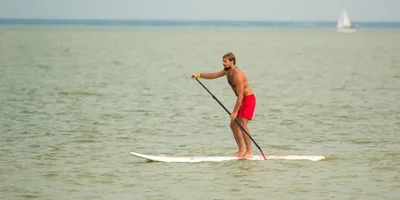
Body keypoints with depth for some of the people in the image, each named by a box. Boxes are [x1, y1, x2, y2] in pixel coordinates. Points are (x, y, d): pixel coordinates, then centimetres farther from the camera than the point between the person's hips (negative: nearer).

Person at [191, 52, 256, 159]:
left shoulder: (238, 75, -25)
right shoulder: (227, 71, 4)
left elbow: (240, 95, -27)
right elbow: (213, 75, 13)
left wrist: (235, 112, -26)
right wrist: (198, 75, -1)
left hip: (248, 99, -10)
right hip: (242, 100, 10)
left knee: (242, 124, -18)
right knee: (233, 124, 9)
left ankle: (249, 152, -17)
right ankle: (241, 150, 14)